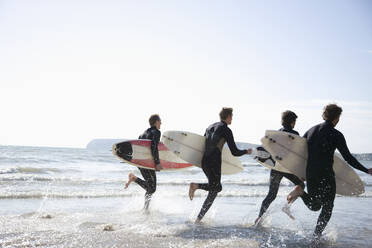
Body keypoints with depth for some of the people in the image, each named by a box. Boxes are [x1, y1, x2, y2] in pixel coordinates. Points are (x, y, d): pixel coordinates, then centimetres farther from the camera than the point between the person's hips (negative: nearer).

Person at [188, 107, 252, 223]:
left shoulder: (210, 127, 17)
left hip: (204, 161, 8)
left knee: (217, 187, 22)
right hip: (214, 162, -7)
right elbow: (235, 152, -7)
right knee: (213, 192, 3)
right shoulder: (226, 130, -6)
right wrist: (246, 152, 12)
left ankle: (195, 186, 0)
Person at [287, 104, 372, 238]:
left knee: (314, 207, 20)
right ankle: (316, 237, 4)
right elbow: (348, 158, -13)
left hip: (310, 174, 6)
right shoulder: (336, 135, -10)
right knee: (327, 209, 10)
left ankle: (300, 191, -7)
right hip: (326, 176, -5)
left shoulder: (311, 130, 8)